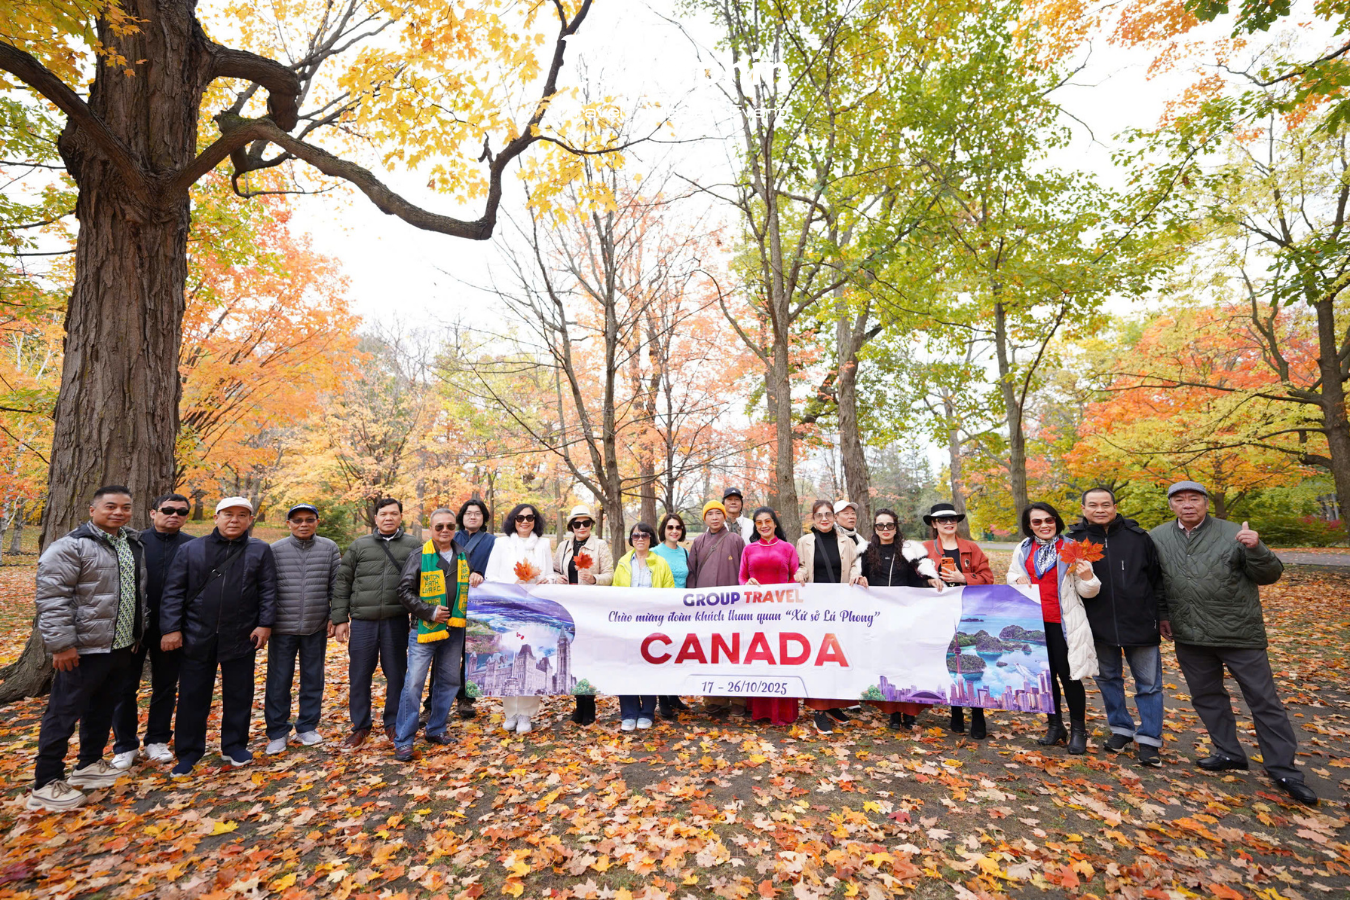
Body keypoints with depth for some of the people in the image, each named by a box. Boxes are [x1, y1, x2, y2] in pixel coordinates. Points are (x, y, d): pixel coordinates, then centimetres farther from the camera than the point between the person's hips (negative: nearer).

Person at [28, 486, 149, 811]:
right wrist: (60, 643, -19)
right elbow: (52, 598, -16)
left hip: (122, 647, 7)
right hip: (83, 649, -7)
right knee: (63, 714, 3)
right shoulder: (71, 547, -14)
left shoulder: (134, 544, 10)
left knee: (103, 709, 18)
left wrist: (139, 631, 17)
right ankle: (46, 785, 15)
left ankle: (89, 765, 33)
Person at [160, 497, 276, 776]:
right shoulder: (191, 549, 2)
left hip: (241, 637, 0)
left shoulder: (260, 551, 1)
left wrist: (265, 624, -7)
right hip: (197, 636, 1)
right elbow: (174, 591, 1)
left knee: (238, 695, 10)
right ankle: (188, 752, 26)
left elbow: (268, 591, 0)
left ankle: (235, 746, 26)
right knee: (192, 696, 9)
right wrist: (171, 628, -5)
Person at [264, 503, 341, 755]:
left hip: (317, 628, 1)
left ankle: (307, 727, 26)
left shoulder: (329, 548, -1)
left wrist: (334, 617, -2)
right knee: (278, 682, 7)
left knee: (313, 679, 11)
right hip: (282, 628, -1)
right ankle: (277, 732, 23)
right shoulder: (275, 550, -3)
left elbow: (337, 586, 1)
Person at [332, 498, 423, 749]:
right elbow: (342, 583, 7)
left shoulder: (414, 546, 3)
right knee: (359, 675, 9)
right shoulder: (359, 545, 5)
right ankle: (360, 726, 27)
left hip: (397, 620, -1)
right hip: (362, 621, 1)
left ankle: (393, 724, 25)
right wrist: (340, 619, 3)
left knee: (396, 674, 8)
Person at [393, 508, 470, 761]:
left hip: (454, 629, 5)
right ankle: (403, 741, 8)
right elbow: (404, 591, -7)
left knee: (448, 681, 13)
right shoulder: (419, 557, -6)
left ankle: (436, 730, 29)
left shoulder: (462, 556, 8)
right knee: (413, 685, -5)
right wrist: (430, 612, -14)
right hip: (424, 629, -5)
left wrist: (466, 612, 7)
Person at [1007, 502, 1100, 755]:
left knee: (1069, 675, 2)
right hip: (1034, 621, 4)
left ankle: (1078, 730, 21)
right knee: (1045, 674, 14)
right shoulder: (1023, 549, 6)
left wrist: (1087, 577, -24)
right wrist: (1018, 579, -1)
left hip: (1063, 622, -4)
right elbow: (1011, 574, 21)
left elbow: (1087, 592, -3)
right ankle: (1055, 726, 29)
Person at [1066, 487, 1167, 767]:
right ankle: (1121, 729, 31)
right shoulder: (1074, 539, -4)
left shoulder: (1138, 536, -3)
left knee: (1149, 683, 7)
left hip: (1140, 623, -1)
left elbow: (1157, 577, 4)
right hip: (1099, 625, 1)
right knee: (1108, 679, 14)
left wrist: (1162, 614, 5)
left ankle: (1148, 740, 19)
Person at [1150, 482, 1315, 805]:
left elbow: (1270, 575, -5)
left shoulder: (1234, 534, -6)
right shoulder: (1158, 538, 1)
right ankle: (1228, 752, 31)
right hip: (1190, 636, 3)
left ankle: (1284, 769, 18)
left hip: (1239, 633, -3)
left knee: (1264, 701, 5)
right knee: (1206, 696, 15)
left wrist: (1256, 549, -23)